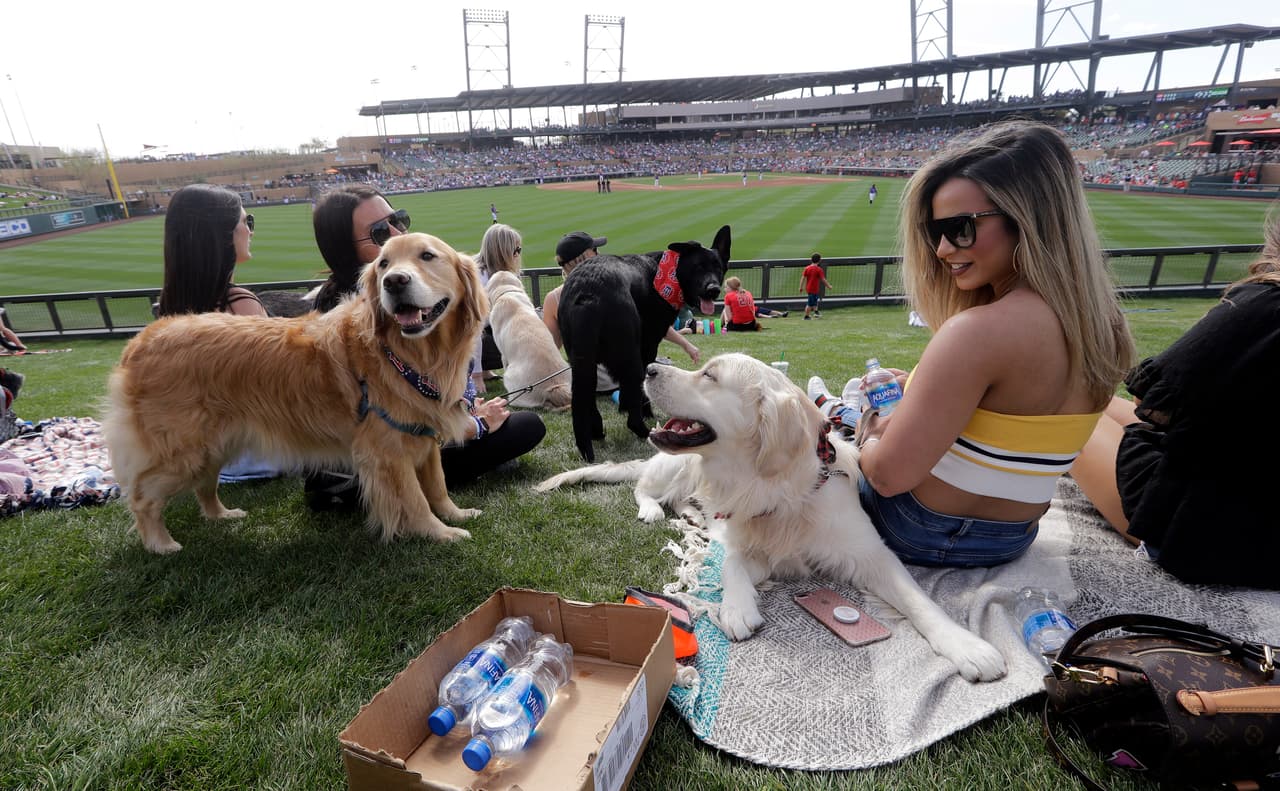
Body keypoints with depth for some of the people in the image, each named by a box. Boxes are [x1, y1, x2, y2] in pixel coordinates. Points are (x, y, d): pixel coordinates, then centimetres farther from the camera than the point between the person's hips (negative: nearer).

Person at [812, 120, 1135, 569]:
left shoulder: (981, 330, -31)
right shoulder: (1098, 320, -5)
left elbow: (889, 474, -29)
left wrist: (869, 434, -9)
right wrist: (919, 388, 4)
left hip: (924, 534, -7)